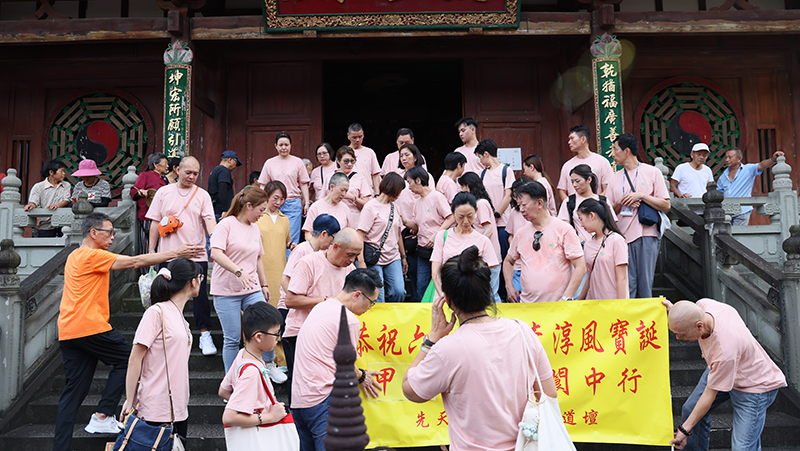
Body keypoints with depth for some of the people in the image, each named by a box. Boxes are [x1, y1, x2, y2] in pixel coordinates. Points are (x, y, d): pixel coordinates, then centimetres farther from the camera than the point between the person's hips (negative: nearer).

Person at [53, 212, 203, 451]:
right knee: (126, 359, 7)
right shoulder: (92, 255, -10)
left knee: (74, 389, 9)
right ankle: (102, 417, 4)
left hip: (67, 332, 9)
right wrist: (176, 253, -9)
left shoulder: (75, 256, 22)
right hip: (90, 326, -9)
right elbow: (135, 261, -12)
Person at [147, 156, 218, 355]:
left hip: (197, 254, -1)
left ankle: (205, 334, 8)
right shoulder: (163, 193, 7)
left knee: (200, 294, -3)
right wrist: (151, 250, 5)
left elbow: (209, 220, -5)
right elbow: (155, 223, 8)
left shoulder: (202, 195, 4)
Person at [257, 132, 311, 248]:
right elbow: (263, 186, 12)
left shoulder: (298, 162, 6)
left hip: (293, 204, -1)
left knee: (291, 239, -5)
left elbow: (303, 184, 9)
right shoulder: (269, 163, 9)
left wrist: (307, 203, 4)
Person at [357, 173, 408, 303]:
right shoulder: (371, 207, -7)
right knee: (377, 297, -5)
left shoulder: (394, 207, 13)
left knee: (399, 292, -5)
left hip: (393, 258, 6)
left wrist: (403, 257, 23)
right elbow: (360, 235, -11)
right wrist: (361, 262, -18)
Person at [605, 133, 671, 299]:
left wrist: (641, 195, -11)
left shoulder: (652, 172, 4)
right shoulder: (615, 178, 15)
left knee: (645, 285, -2)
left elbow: (666, 205, -1)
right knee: (626, 286, -1)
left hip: (646, 236, -3)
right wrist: (620, 203, -5)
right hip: (623, 236, 3)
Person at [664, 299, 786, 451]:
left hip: (754, 385, -8)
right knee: (690, 409, 12)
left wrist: (685, 429, -20)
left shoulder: (724, 351, -44)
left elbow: (710, 394, -29)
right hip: (719, 369, 8)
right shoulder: (702, 305, -26)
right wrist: (673, 311, -13)